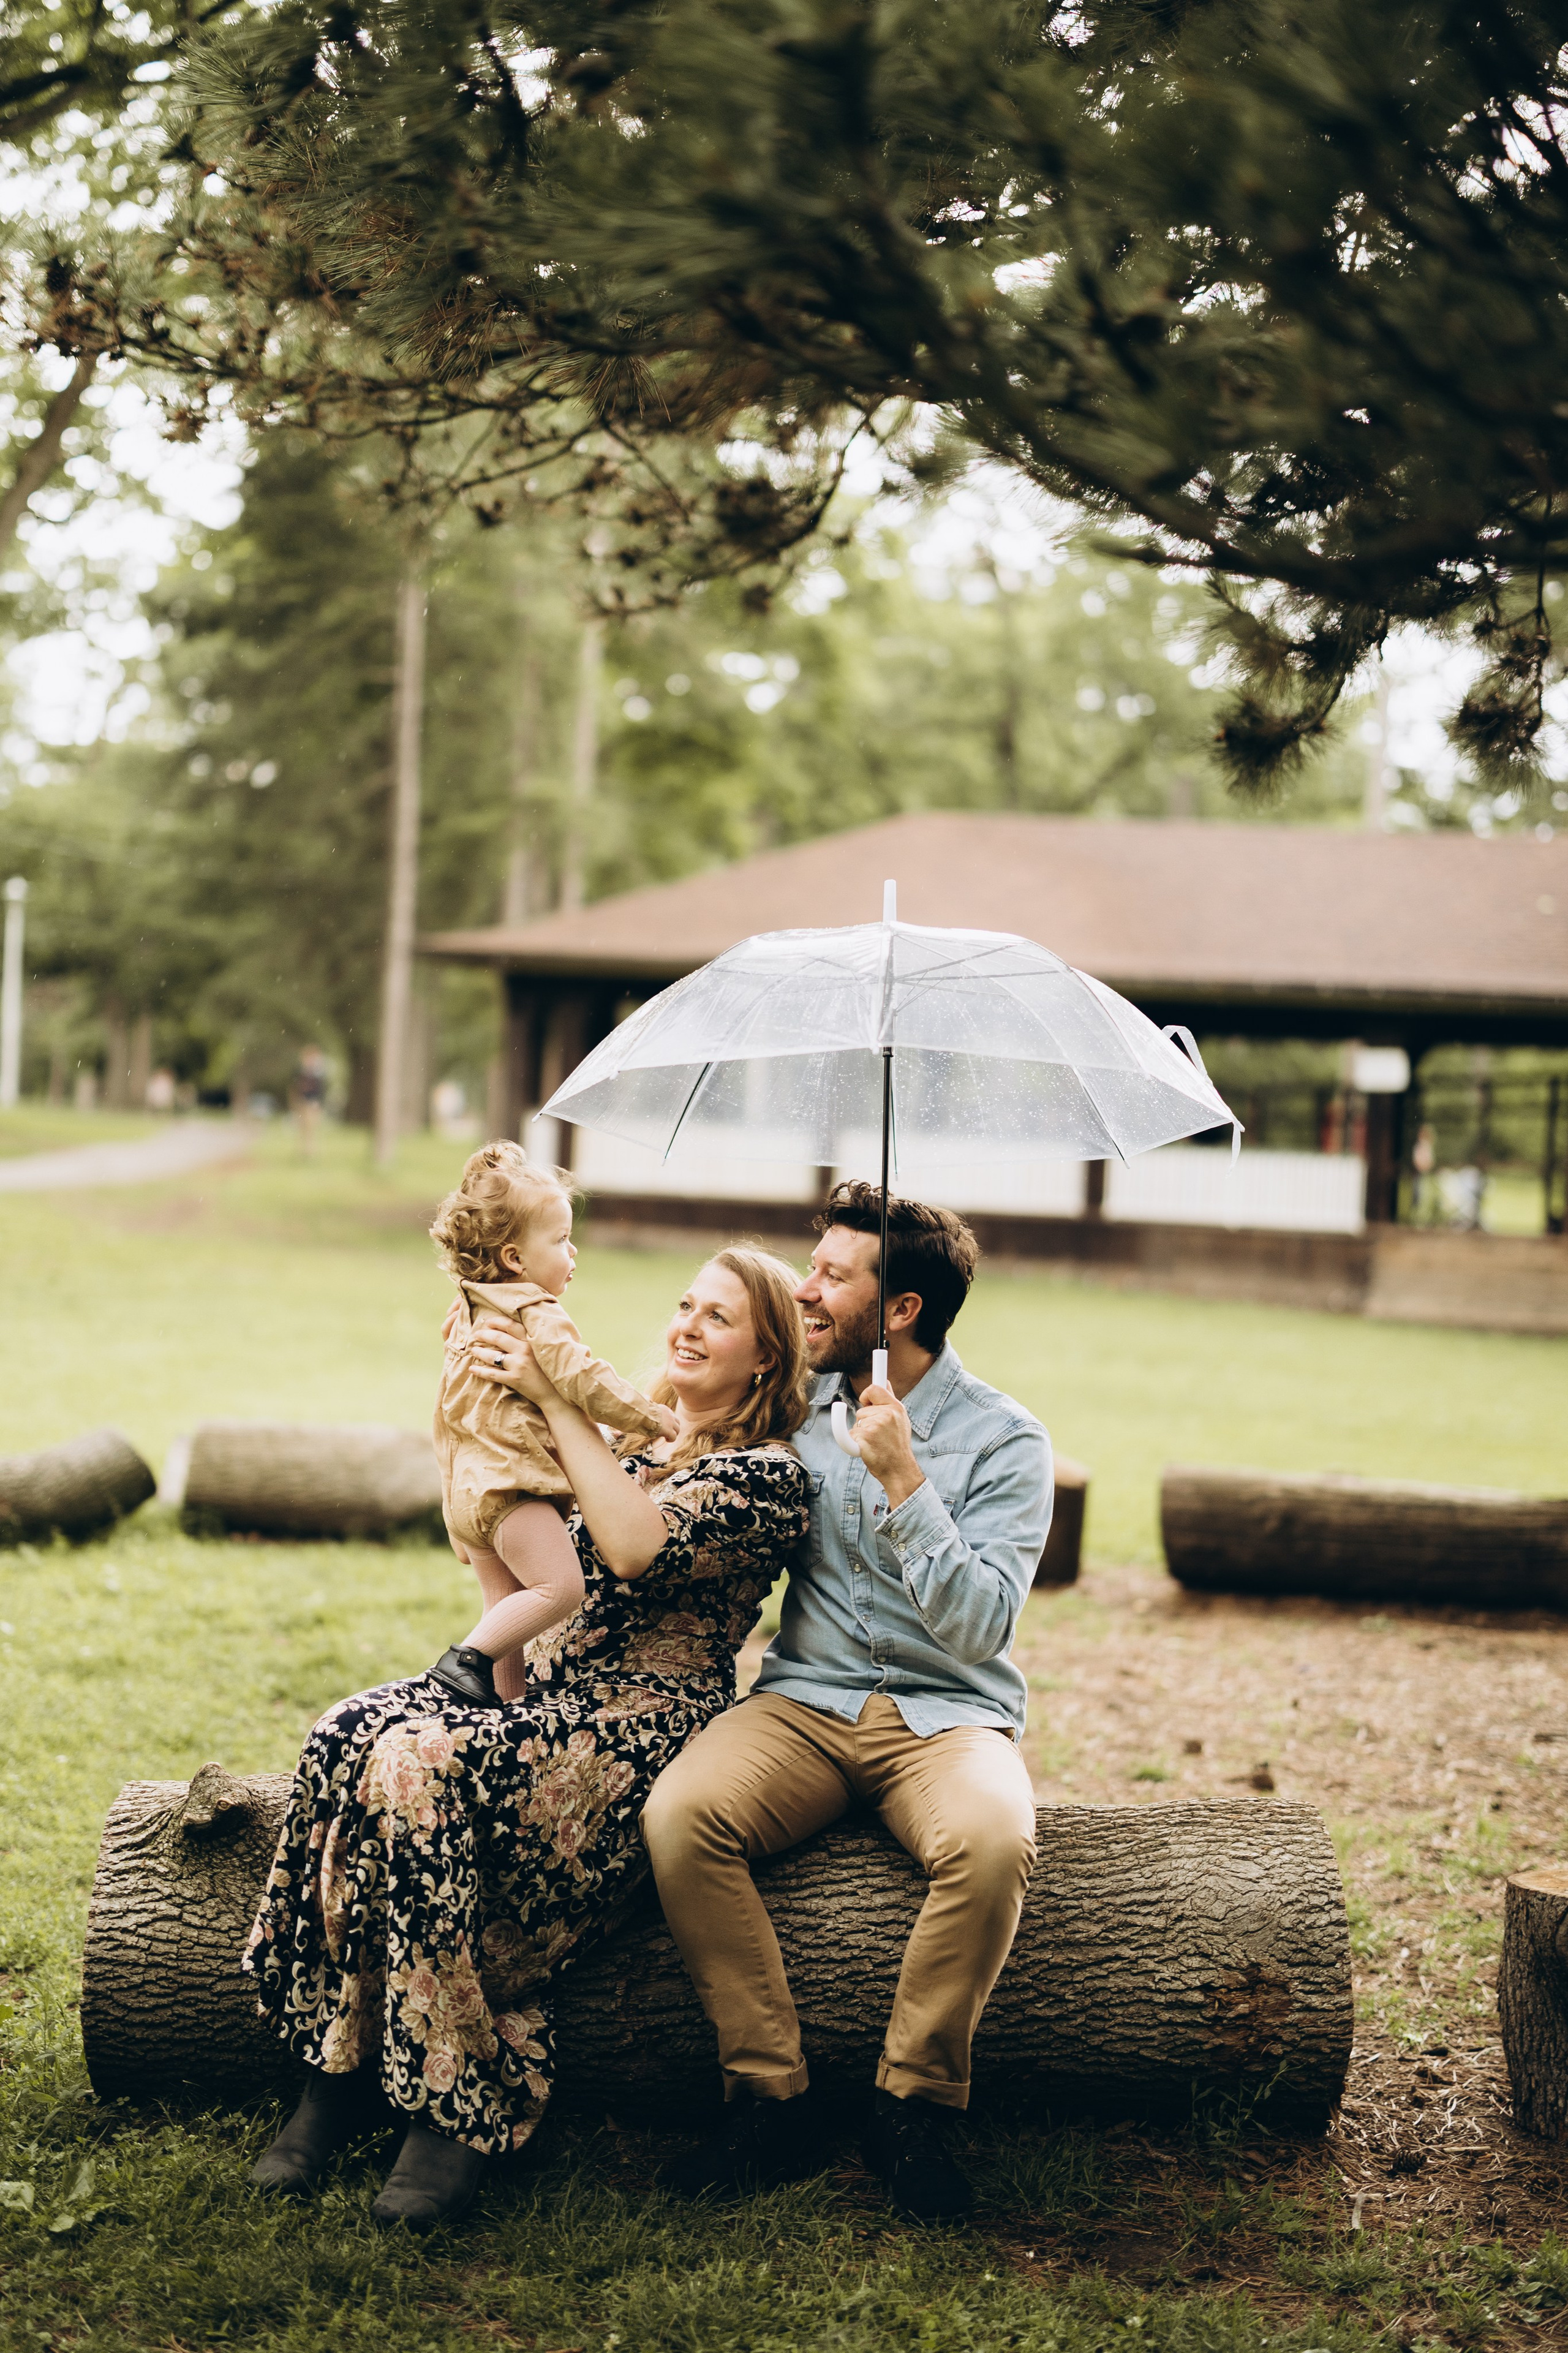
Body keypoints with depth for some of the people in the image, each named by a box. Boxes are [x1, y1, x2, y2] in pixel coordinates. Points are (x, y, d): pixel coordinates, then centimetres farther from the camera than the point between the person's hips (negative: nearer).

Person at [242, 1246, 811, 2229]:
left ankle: (463, 2110, -24)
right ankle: (340, 2072, -18)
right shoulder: (630, 1438, 21)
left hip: (644, 1722, -7)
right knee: (352, 1738, -22)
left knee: (429, 1766, -32)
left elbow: (637, 1549, -19)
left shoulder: (769, 1474, -2)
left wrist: (556, 1400, -14)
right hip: (541, 1690, 7)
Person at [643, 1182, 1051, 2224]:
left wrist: (903, 1483, -21)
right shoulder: (800, 1403, 9)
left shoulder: (1004, 1439, -5)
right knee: (680, 1814, -27)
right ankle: (773, 2099, -16)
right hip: (806, 1702, 3)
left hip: (947, 1713, -3)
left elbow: (981, 1627, -15)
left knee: (993, 1841, -36)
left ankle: (914, 2102, -14)